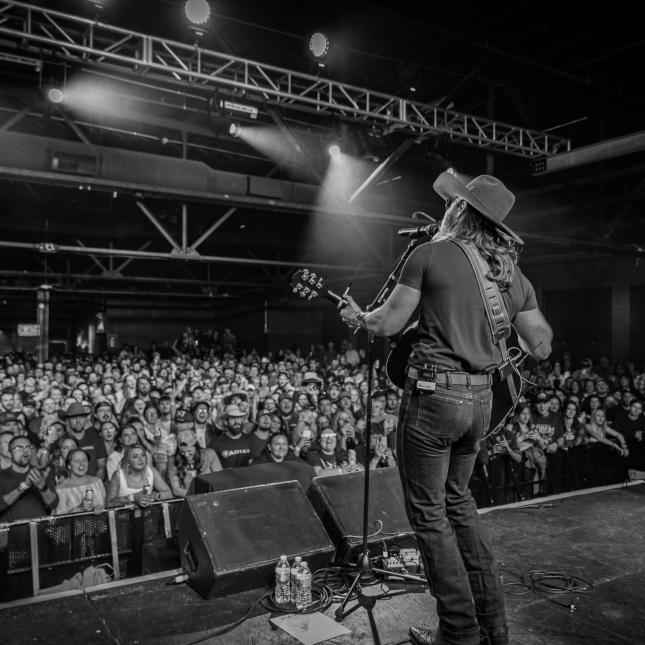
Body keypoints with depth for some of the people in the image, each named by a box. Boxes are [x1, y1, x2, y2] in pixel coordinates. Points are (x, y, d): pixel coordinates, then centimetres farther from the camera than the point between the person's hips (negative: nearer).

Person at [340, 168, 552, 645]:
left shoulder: (430, 254, -8)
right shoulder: (513, 274, 7)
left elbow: (389, 324, -6)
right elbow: (541, 348, 10)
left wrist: (358, 316, 14)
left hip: (433, 395, -6)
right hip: (480, 399, 7)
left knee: (429, 513, 8)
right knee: (458, 501, 23)